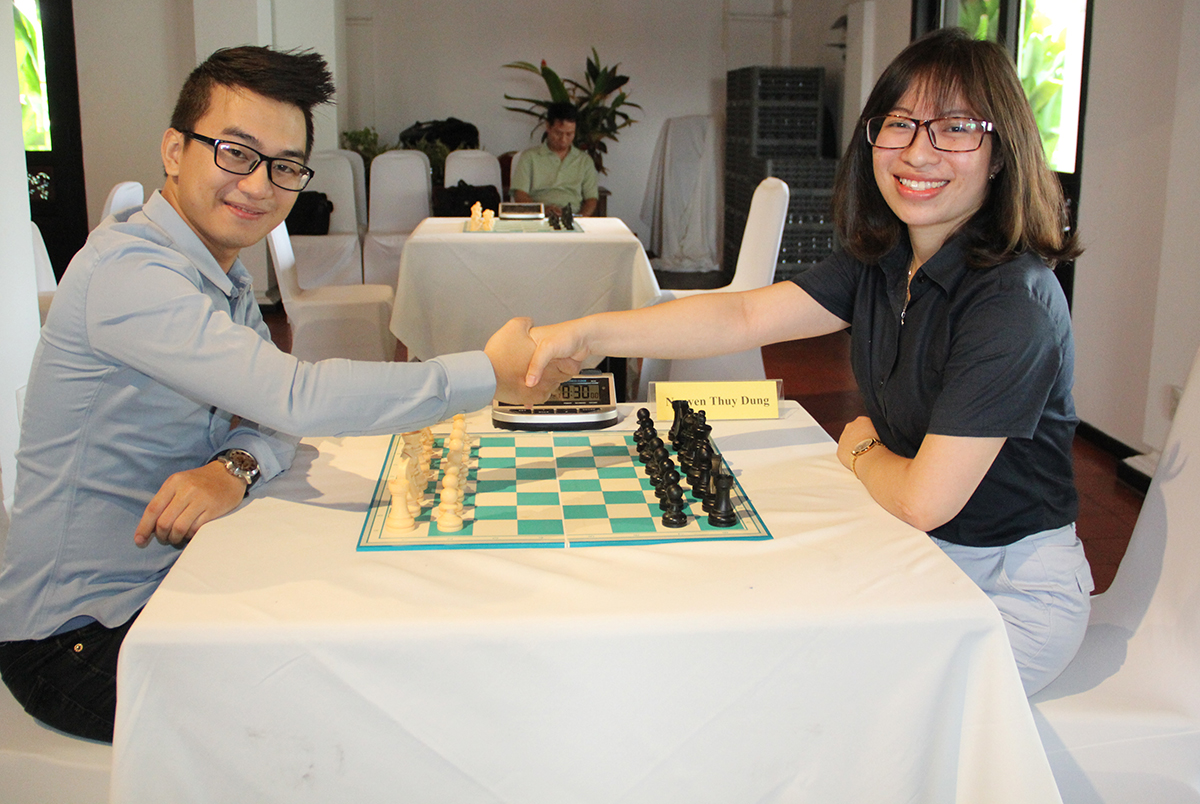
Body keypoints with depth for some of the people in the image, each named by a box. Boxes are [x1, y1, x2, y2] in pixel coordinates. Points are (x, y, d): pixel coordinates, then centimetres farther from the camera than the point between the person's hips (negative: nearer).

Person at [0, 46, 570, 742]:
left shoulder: (224, 276, 7)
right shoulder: (127, 269, -25)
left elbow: (270, 412, 2)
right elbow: (295, 397, -36)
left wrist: (237, 468, -23)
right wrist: (490, 373, -28)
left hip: (167, 584, 8)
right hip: (76, 641, -8)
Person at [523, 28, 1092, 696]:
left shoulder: (1013, 303, -27)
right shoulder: (880, 259, -1)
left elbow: (921, 499, -27)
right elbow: (745, 317, -8)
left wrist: (861, 451, -5)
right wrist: (585, 334, -17)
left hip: (1012, 589, -7)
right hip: (914, 558, 7)